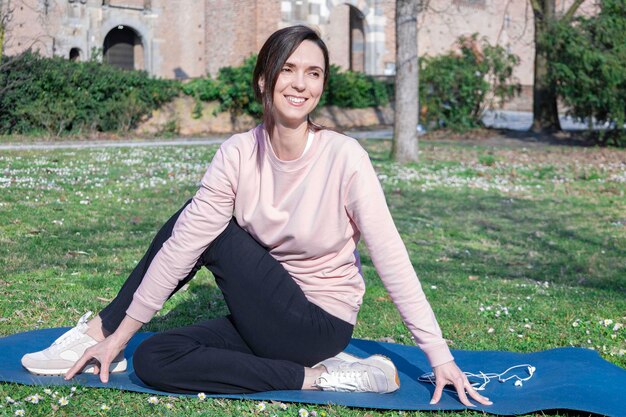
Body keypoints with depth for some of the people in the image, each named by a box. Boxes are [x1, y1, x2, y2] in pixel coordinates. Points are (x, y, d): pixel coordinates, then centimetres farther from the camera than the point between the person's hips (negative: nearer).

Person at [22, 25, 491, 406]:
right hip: (267, 318, 4)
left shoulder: (344, 157, -20)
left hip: (321, 326, -4)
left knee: (211, 233, -14)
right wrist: (121, 333, -9)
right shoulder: (238, 154, -9)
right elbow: (182, 246, -10)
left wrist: (441, 357, -22)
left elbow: (392, 260, -20)